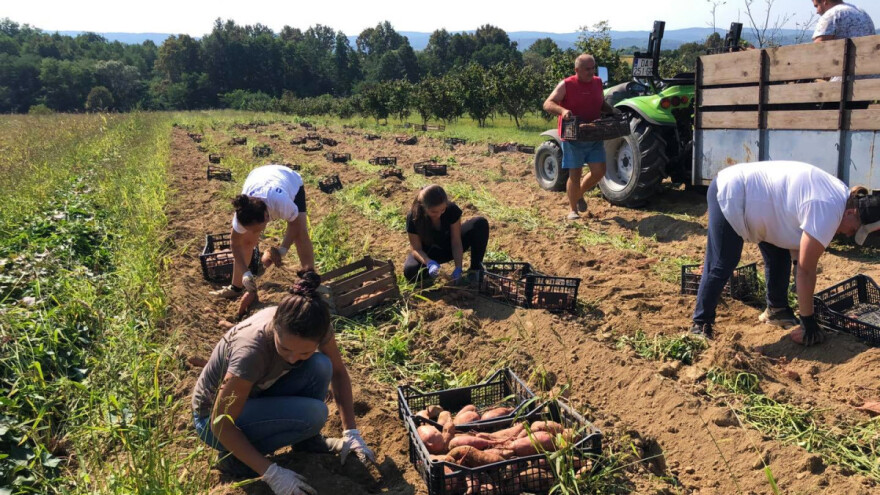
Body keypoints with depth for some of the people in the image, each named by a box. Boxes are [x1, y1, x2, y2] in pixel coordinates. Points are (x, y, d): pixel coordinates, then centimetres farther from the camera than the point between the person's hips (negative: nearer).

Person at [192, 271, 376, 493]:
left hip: (257, 394, 5)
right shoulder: (251, 350, -38)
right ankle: (236, 455, -6)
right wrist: (271, 472, -29)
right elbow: (221, 424, -28)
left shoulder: (315, 325, -23)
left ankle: (307, 439, 3)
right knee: (313, 414, -27)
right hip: (214, 416, -5)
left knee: (320, 366, -21)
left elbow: (338, 372, -5)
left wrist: (351, 432, -12)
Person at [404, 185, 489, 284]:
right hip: (428, 253, -1)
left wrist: (458, 268, -35)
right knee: (410, 271, -36)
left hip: (450, 246, 2)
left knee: (481, 224, -23)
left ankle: (476, 270, -11)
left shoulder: (452, 210, -26)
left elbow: (456, 242, -22)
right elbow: (415, 248, -23)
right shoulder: (413, 217, -29)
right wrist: (429, 263, -43)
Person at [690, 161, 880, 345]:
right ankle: (700, 325, -2)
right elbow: (806, 271, -20)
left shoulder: (841, 194, 5)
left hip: (748, 189, 10)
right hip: (730, 195, -10)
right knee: (720, 267, -11)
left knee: (780, 255, 10)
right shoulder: (826, 214, -25)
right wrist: (808, 322, -11)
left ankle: (776, 309, 26)